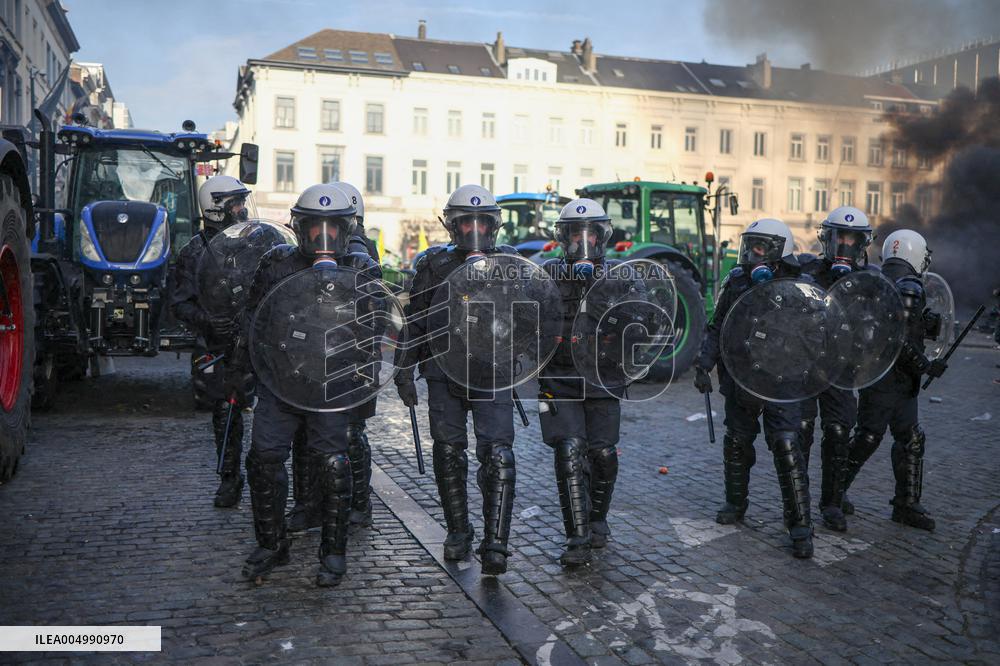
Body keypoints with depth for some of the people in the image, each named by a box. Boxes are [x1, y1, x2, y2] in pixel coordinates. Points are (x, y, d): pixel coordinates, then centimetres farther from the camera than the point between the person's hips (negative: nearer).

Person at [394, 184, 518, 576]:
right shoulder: (434, 265, 4)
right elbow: (413, 321, 7)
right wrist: (404, 371, 5)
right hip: (443, 374, 1)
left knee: (498, 457, -11)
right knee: (449, 455, 10)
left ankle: (495, 545, -8)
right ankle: (458, 531, 27)